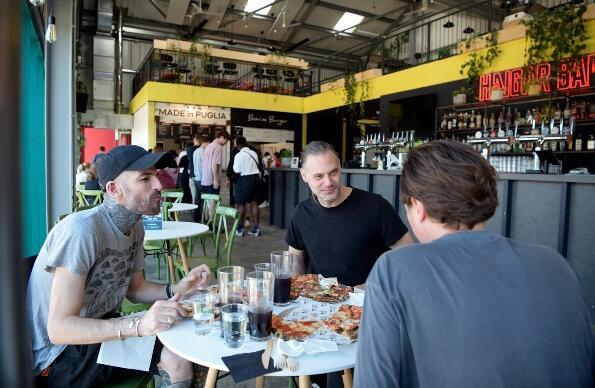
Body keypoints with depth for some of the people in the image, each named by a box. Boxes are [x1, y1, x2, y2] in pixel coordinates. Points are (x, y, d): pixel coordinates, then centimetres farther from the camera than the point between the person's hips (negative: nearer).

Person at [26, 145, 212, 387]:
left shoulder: (135, 225, -1)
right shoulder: (82, 231, -29)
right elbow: (59, 328, -30)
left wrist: (176, 290, -11)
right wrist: (139, 325, -41)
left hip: (97, 328, 8)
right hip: (60, 352, -8)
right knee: (176, 356, -18)